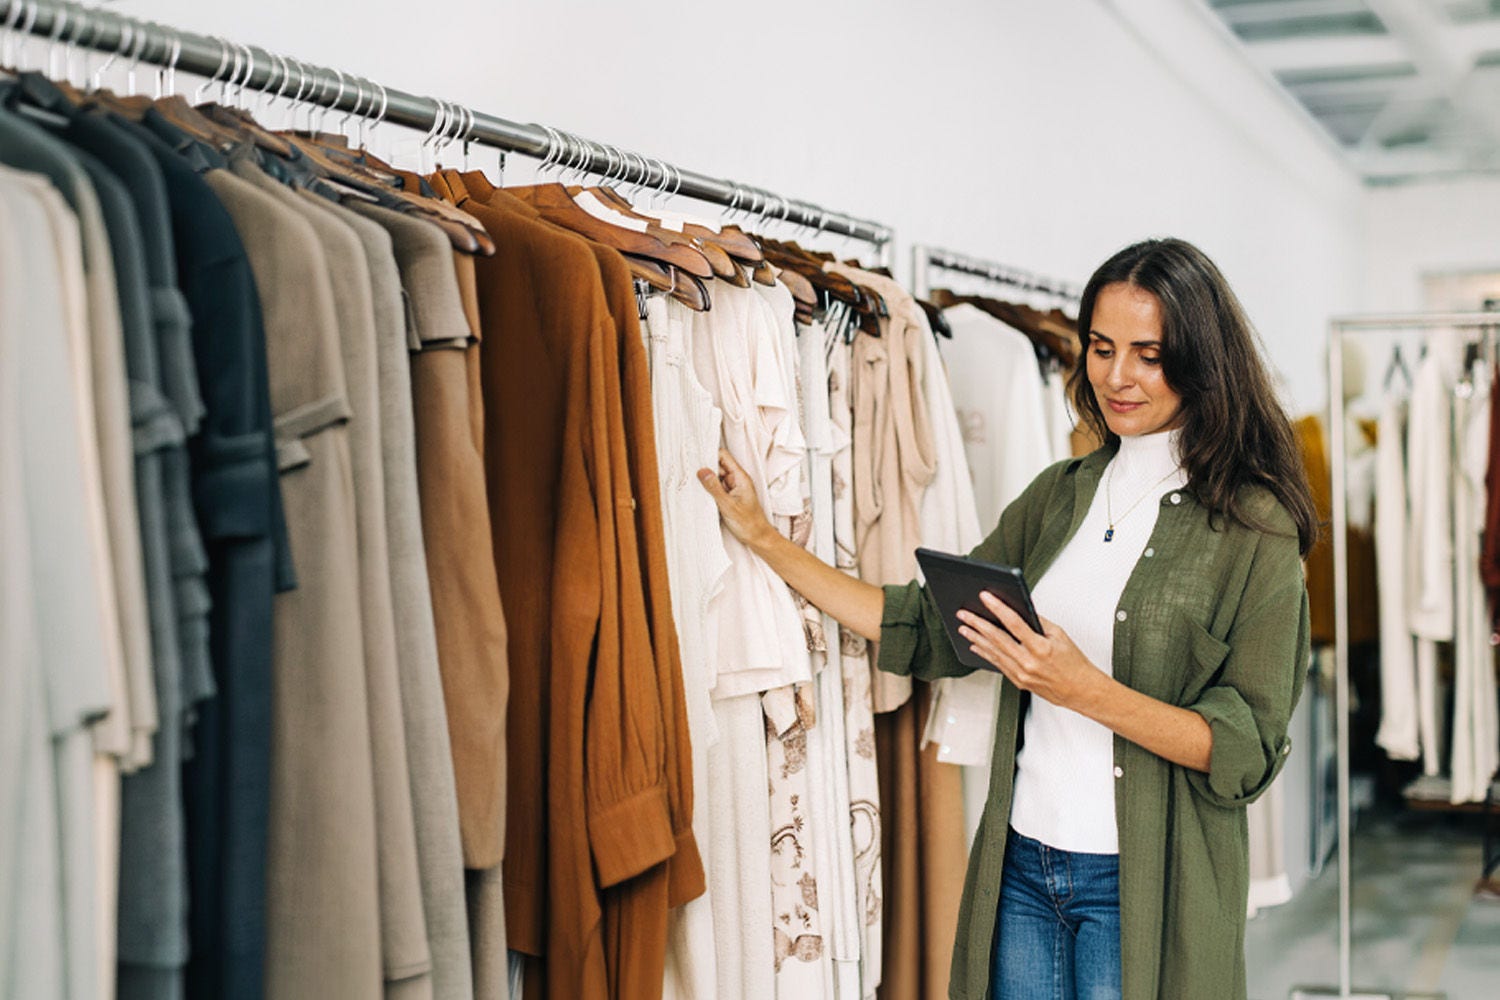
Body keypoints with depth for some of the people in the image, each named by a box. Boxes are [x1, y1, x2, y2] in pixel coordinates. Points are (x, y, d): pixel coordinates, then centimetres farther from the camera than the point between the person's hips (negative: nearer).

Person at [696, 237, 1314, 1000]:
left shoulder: (1253, 522, -9)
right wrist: (764, 538, 8)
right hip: (1021, 865, 5)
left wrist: (1086, 691, -26)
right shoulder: (1060, 495, 8)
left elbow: (1247, 750, -13)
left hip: (1142, 886, -5)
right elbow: (928, 630, 9)